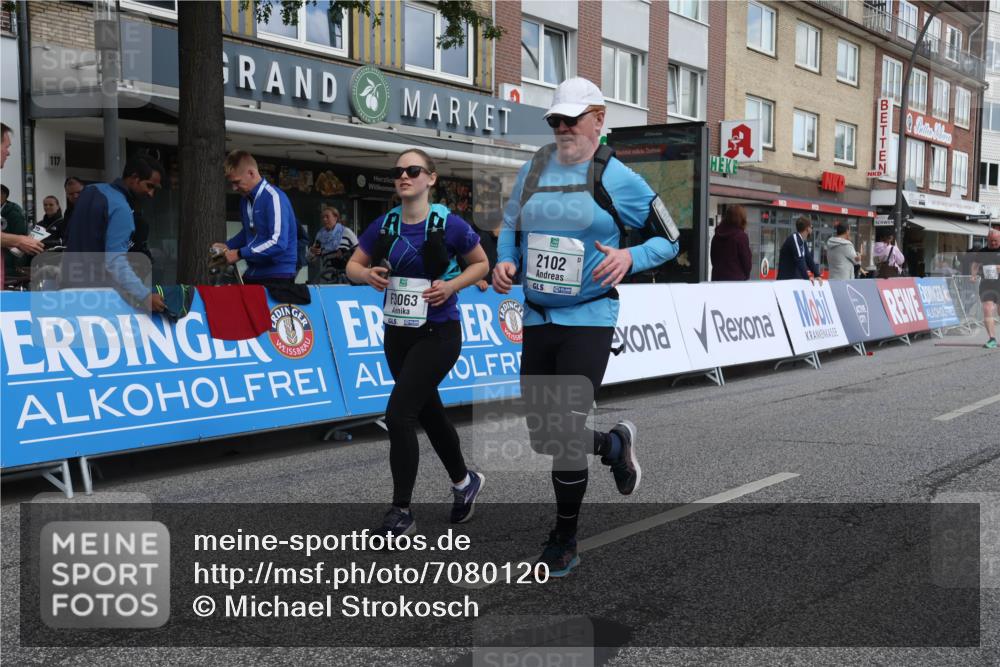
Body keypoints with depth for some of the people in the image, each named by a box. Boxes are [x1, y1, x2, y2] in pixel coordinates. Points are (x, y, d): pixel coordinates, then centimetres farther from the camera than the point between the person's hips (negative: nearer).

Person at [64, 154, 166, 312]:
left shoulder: (91, 190, 8)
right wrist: (146, 296, -34)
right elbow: (116, 262, -29)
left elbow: (69, 234, 18)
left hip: (71, 281, 9)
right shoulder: (121, 209, -20)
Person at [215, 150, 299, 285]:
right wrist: (227, 246, 10)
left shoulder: (273, 197, -15)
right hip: (253, 273, 8)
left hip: (278, 275, -7)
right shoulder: (246, 200, 10)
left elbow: (278, 243, -24)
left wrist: (240, 254, -18)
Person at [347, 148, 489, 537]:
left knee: (398, 415, -15)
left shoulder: (449, 225, -11)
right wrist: (368, 275, -14)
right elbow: (352, 265, 9)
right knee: (430, 414, 19)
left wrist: (452, 286, -15)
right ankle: (465, 482, 43)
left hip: (438, 334, -6)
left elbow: (481, 264, 2)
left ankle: (401, 513, -2)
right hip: (398, 334, 6)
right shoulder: (384, 225, 1)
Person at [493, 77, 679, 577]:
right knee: (543, 436, 9)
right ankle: (615, 444, 41)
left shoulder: (617, 179, -5)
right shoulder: (535, 169, 8)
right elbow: (510, 225, 21)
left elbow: (668, 239, 1)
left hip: (589, 319, -5)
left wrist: (628, 259, -18)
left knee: (565, 430, -8)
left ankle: (565, 541, 12)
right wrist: (506, 262, 0)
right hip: (537, 318, 5)